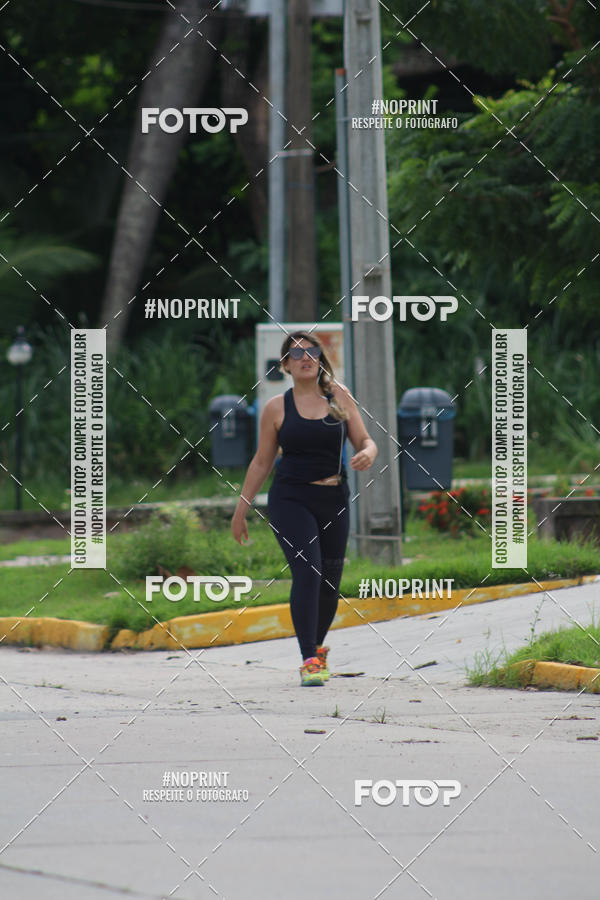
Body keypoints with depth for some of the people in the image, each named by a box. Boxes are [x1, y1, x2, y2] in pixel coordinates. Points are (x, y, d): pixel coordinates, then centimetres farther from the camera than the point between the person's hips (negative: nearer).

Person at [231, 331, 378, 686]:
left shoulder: (340, 399, 6)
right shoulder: (277, 408, 2)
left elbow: (366, 440, 9)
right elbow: (262, 462, 9)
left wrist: (368, 454, -16)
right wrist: (241, 509, 9)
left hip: (334, 500, 3)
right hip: (291, 499, -3)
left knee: (330, 581, 8)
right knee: (306, 571, -20)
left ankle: (318, 645, 35)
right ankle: (309, 660, -20)